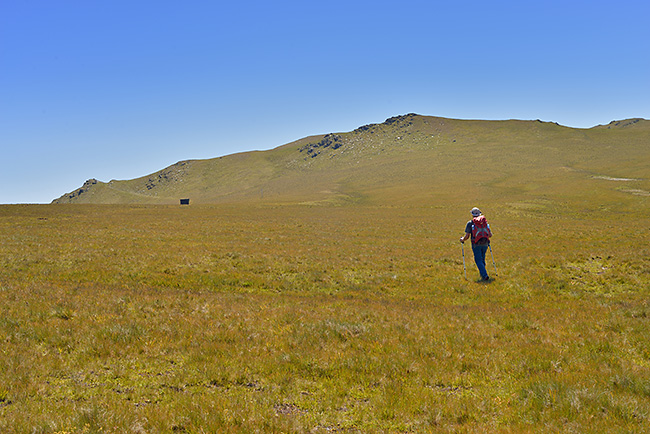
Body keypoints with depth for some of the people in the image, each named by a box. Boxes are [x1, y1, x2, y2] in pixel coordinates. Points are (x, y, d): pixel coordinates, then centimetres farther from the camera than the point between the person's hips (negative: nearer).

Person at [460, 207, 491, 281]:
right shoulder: (484, 222, 7)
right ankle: (483, 275, 27)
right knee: (482, 260, 19)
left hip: (476, 245, -4)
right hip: (485, 244, 4)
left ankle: (485, 275, -16)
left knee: (479, 260, -2)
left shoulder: (470, 223, -5)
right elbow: (490, 234, 9)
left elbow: (467, 236, -8)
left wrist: (462, 239, 13)